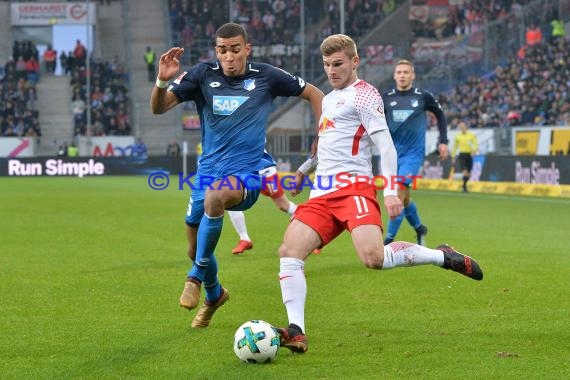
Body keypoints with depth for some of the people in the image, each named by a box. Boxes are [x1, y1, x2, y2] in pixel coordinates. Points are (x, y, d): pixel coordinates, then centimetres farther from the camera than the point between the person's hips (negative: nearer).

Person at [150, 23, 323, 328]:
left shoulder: (266, 77, -3)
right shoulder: (203, 74, -2)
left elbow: (313, 94, 10)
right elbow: (158, 108, -8)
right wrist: (163, 80, -27)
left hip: (248, 171, -4)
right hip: (209, 169, 4)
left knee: (214, 197, -37)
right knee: (195, 249, 9)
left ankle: (196, 276, -20)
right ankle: (214, 294, 43)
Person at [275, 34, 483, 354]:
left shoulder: (364, 95, -1)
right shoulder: (329, 99, 25)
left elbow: (385, 144, -10)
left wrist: (391, 190, -20)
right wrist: (304, 170, 48)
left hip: (353, 187, -8)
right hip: (323, 194, 8)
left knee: (373, 258, -27)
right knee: (289, 252, -13)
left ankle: (442, 257, -3)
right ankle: (296, 332, -18)